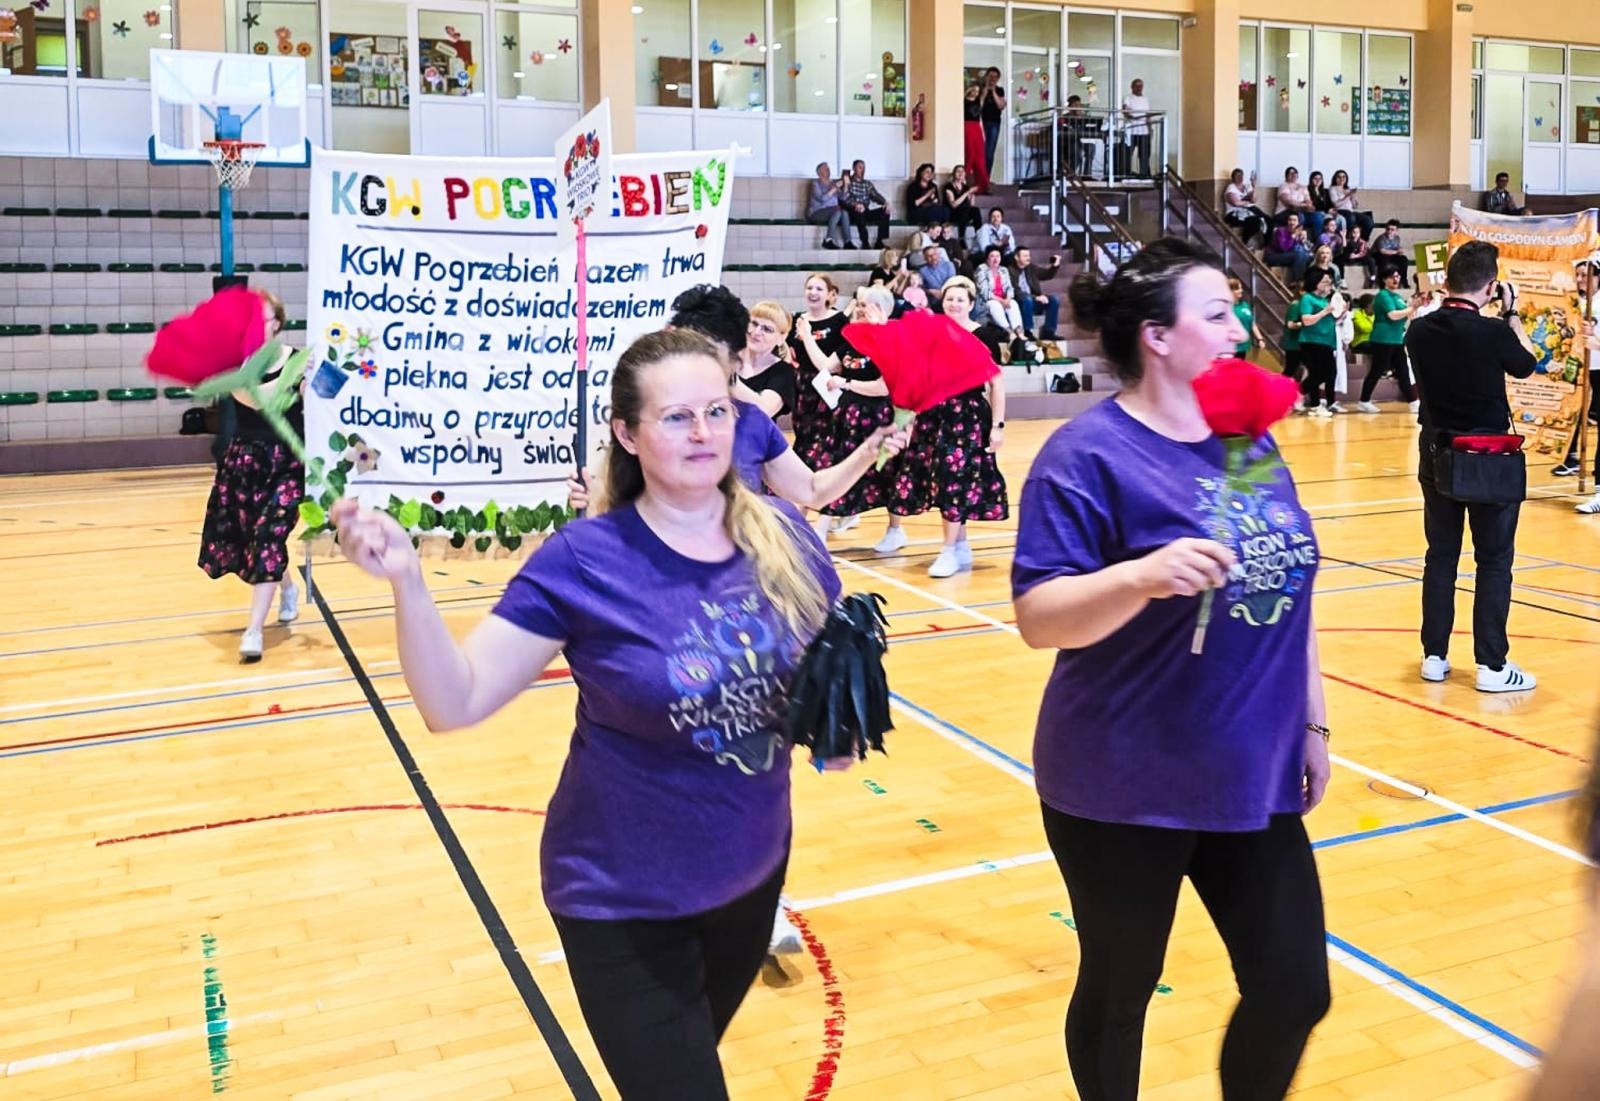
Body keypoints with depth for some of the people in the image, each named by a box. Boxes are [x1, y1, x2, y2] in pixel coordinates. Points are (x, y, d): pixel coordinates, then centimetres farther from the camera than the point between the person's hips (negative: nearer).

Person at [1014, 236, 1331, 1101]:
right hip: (1125, 792, -6)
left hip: (1254, 780, 6)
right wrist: (1143, 576, -37)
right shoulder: (1089, 454, -15)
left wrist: (1312, 723, 15)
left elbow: (1289, 588, 15)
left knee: (1295, 991, 13)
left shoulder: (1250, 438, 5)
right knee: (1118, 994, 13)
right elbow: (1038, 618, -20)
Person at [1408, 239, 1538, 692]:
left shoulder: (1419, 331, -5)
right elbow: (1526, 366, 4)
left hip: (1438, 456, 4)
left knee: (1440, 556, 12)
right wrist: (1511, 314, 11)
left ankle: (1434, 656, 15)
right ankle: (1492, 664, 7)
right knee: (1494, 561, 5)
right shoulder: (1494, 332, -17)